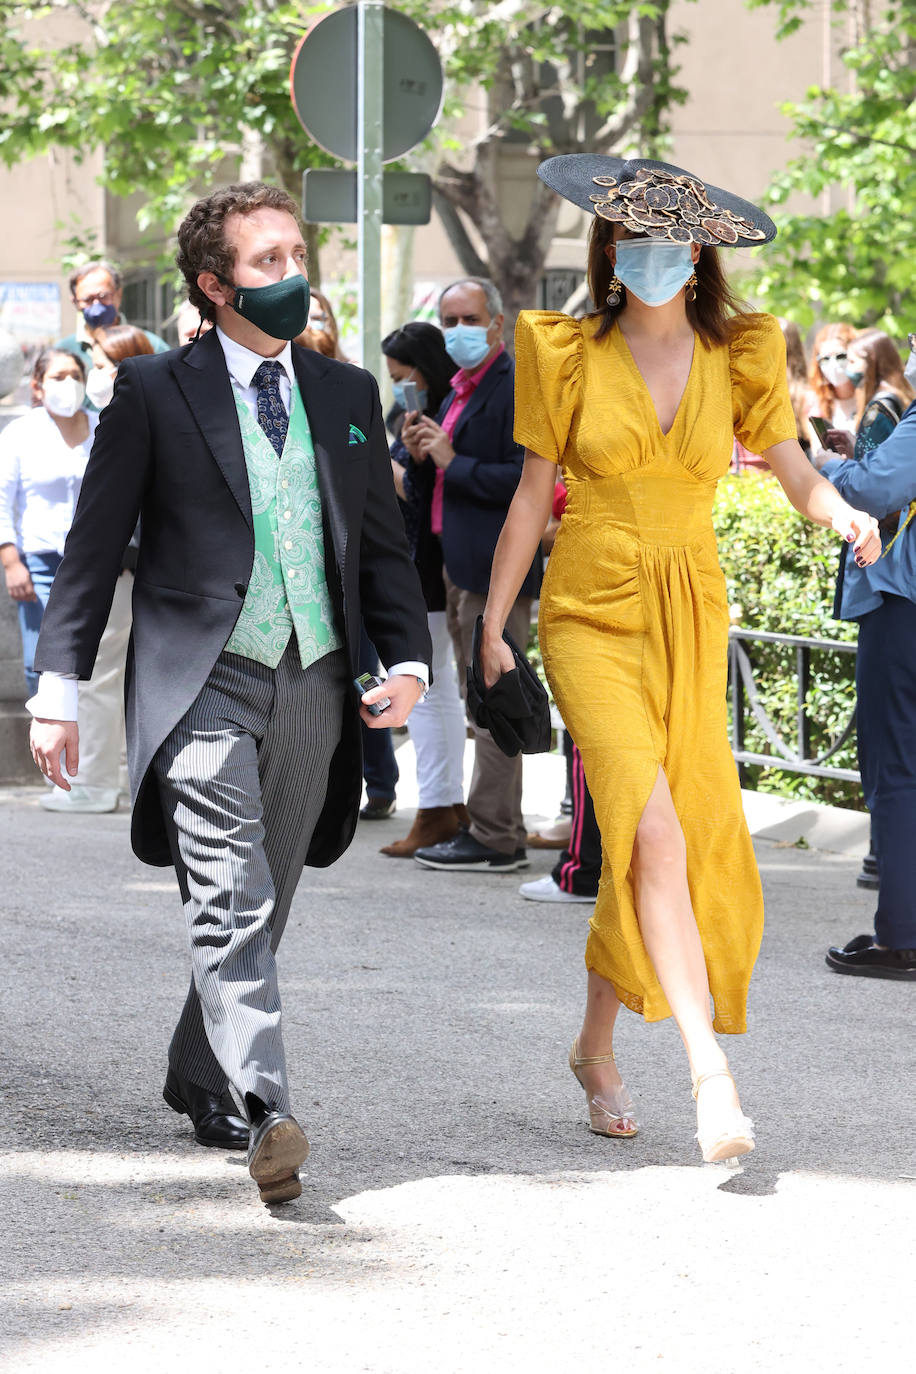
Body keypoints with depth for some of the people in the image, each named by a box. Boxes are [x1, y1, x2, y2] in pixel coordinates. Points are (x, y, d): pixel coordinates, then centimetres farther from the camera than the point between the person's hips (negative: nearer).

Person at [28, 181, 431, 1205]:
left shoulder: (348, 394, 14)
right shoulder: (153, 392, 1)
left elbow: (382, 543, 17)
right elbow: (94, 545, 2)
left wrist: (407, 660, 2)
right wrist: (59, 682, -4)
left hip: (314, 688, 5)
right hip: (205, 683, -5)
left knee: (261, 908, 11)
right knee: (231, 902, -16)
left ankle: (200, 1082, 28)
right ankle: (262, 1115, -25)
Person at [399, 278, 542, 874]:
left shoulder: (517, 386, -13)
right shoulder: (460, 389, 18)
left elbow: (528, 479, -22)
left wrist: (453, 462, -18)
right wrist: (422, 458, 3)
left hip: (496, 570, -10)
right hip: (462, 571, 10)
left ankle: (495, 837, -5)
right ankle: (495, 829, 21)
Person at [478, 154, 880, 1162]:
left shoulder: (736, 359, 5)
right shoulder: (573, 356, 0)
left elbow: (796, 474, 2)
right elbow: (533, 495, 5)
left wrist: (839, 512, -21)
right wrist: (492, 624, 5)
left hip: (689, 620, 3)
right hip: (590, 615, -3)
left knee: (646, 849, 3)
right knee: (652, 829, -18)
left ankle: (596, 1047, 25)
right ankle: (709, 1068, -23)